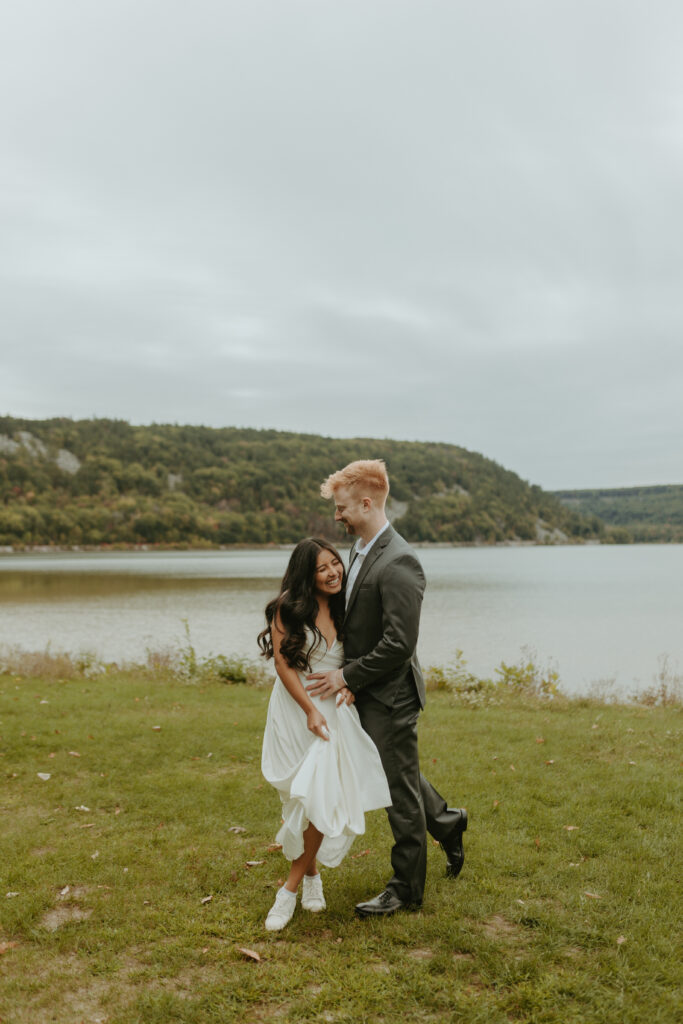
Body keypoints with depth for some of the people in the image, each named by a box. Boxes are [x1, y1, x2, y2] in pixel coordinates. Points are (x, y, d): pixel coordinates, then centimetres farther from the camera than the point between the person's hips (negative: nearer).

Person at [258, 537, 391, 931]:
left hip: (334, 712, 3)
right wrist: (310, 709, -16)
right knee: (302, 798, 1)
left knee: (323, 795, -7)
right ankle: (311, 873, 25)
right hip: (295, 710, -3)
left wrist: (349, 684, -4)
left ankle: (291, 888, 5)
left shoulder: (344, 610, 9)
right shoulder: (289, 607, -5)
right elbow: (283, 662, -9)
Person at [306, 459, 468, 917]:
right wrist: (347, 676, 6)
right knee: (396, 776, 24)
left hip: (390, 696, -9)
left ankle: (407, 888, 22)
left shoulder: (398, 563, -24)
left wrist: (346, 677, -19)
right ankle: (446, 821, 48)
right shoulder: (361, 550, 6)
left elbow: (399, 644, -27)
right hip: (368, 693, 9)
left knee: (400, 788, 6)